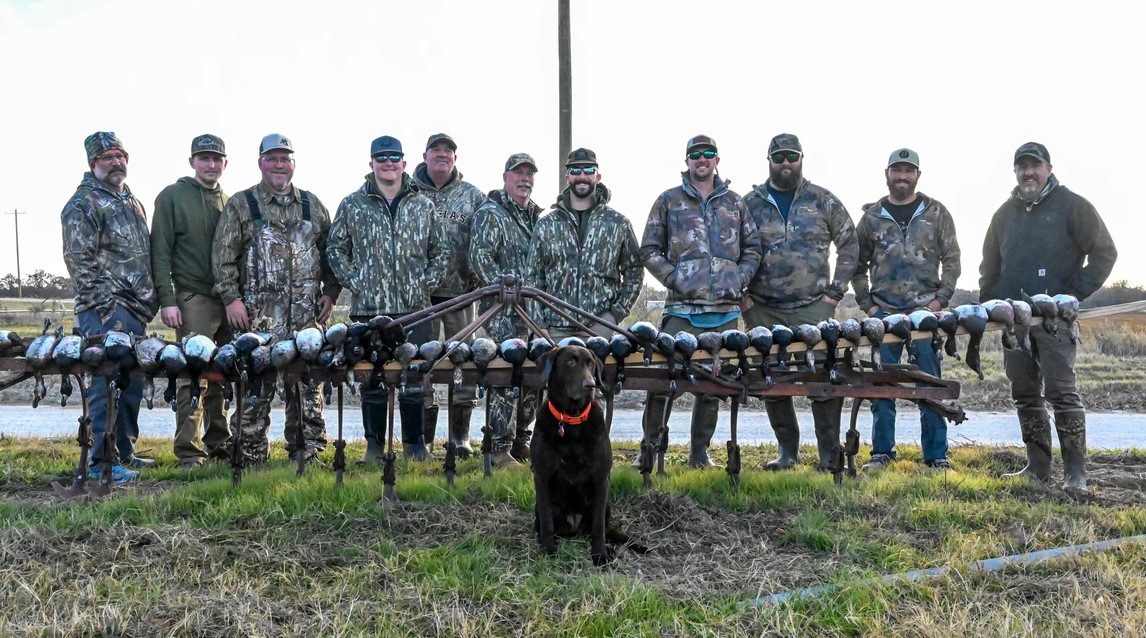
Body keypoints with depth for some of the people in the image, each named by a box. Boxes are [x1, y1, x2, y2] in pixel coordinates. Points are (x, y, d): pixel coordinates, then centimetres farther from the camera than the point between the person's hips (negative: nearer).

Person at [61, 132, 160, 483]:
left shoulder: (131, 201, 20)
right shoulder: (82, 205, -6)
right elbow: (78, 260, -13)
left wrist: (149, 300, 16)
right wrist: (107, 304, -17)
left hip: (136, 311, 9)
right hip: (106, 312, -9)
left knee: (132, 382, 13)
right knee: (108, 383, -10)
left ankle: (124, 451, 24)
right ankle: (103, 460, -4)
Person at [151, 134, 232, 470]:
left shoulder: (229, 202, 17)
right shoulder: (172, 197, 2)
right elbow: (160, 251, -3)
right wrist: (167, 299, -10)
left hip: (228, 299, 5)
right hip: (193, 299, -5)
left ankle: (218, 442, 17)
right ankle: (189, 452, -3)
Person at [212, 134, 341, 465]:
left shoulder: (312, 205, 16)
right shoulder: (240, 205, 6)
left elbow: (330, 251, 18)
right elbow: (223, 256, 2)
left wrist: (330, 292, 8)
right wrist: (231, 298, -6)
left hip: (306, 312, 3)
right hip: (259, 310, -3)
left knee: (308, 379, 3)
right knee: (256, 380, -4)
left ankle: (307, 448, 13)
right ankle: (251, 451, 7)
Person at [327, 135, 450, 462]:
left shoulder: (423, 205, 11)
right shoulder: (352, 205, 7)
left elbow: (441, 250, 15)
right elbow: (336, 249, 10)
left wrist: (427, 284, 3)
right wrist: (354, 282, -1)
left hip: (414, 308, 1)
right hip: (369, 307, -1)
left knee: (415, 378, 3)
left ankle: (414, 443, 14)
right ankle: (374, 444, 15)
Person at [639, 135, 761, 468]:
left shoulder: (734, 203, 16)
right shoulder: (668, 201, 8)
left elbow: (752, 249, 19)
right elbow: (649, 251, 6)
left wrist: (739, 279, 3)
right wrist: (674, 279, -7)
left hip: (725, 308, 3)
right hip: (682, 308, -3)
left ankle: (700, 452, 18)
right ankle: (650, 449, 4)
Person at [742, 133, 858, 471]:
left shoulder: (823, 201, 7)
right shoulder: (750, 203, 7)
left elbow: (849, 244, 11)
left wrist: (836, 290, 4)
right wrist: (740, 295, 3)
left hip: (814, 307, -1)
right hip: (763, 310, 1)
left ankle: (829, 452, 6)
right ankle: (787, 449, 18)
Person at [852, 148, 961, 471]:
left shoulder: (936, 213, 7)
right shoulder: (872, 216, 10)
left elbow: (951, 259, 6)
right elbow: (858, 265, 13)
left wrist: (940, 300, -5)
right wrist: (867, 304, 4)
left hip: (926, 311, -1)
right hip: (883, 312, 1)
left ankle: (936, 454, 9)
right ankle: (882, 451, 13)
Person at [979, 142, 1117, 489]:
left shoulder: (1072, 206, 1)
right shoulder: (1005, 213, 16)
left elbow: (1105, 253, 0)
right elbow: (989, 266, 24)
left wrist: (1075, 294, -8)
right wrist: (989, 303, 11)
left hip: (1056, 318, -5)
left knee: (1062, 391, -8)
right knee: (1025, 394, 8)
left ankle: (1075, 471, -1)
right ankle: (1037, 466, 17)